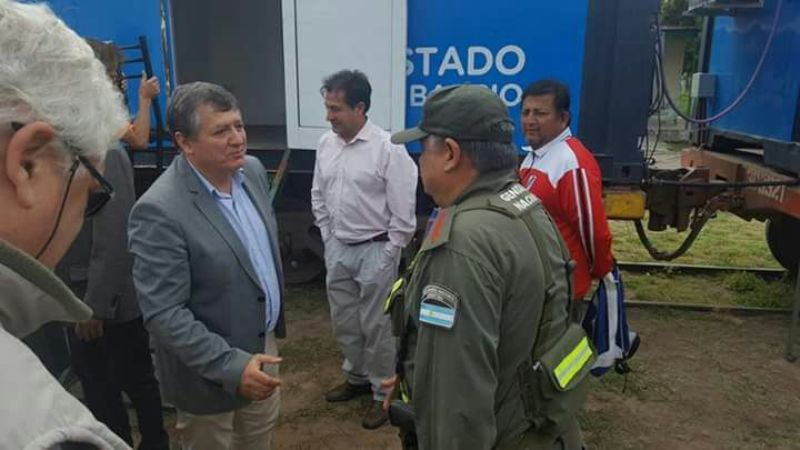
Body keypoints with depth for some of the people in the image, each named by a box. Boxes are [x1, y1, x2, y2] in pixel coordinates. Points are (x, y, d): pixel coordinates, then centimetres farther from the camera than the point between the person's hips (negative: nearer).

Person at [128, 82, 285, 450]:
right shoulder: (159, 211, -28)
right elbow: (163, 314, -25)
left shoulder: (252, 170, -4)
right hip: (210, 370, -6)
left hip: (263, 341, 7)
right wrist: (231, 366, -28)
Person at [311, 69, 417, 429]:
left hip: (374, 250, -6)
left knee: (376, 326, 6)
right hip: (337, 248, 6)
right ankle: (357, 377, 41)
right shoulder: (326, 144, 1)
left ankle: (382, 392, 26)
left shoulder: (388, 148, -18)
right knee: (343, 320, 19)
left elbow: (403, 211, -15)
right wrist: (327, 237, 10)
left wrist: (388, 254, -12)